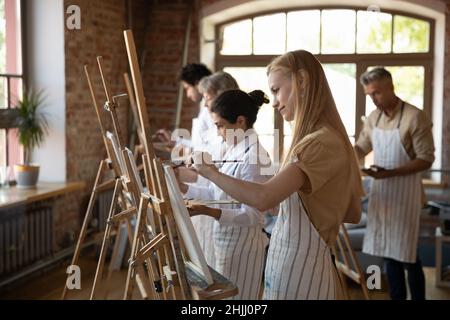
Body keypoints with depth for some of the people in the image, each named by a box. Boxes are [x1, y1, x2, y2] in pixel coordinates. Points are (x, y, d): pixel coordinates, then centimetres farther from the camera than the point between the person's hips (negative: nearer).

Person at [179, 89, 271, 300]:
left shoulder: (254, 157, -22)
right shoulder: (233, 151, 7)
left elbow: (252, 215, -24)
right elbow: (217, 193, 15)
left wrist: (209, 212, -34)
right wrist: (183, 188, 6)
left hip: (241, 245, -9)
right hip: (226, 241, 9)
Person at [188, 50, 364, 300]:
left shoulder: (321, 142, -20)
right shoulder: (325, 138, 11)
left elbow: (263, 198, -30)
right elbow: (353, 214, 16)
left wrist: (209, 171, -17)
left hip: (298, 270, -9)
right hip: (292, 263, 9)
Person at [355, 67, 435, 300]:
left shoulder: (415, 117, -14)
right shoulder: (373, 118, 5)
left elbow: (426, 159, -15)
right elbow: (361, 148, 17)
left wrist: (391, 173, -24)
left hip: (404, 191, -6)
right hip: (381, 190, 6)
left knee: (407, 254, 1)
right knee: (388, 251, 11)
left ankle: (418, 298, 15)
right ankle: (396, 297, 23)